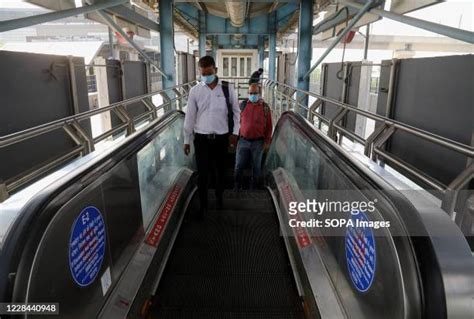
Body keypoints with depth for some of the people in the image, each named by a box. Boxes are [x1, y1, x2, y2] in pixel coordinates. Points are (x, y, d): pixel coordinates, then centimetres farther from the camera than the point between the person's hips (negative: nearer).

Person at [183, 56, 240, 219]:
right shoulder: (195, 91, -1)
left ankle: (219, 197, 39)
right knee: (202, 173, 1)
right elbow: (190, 116, 2)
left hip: (222, 138, 1)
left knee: (221, 170, 15)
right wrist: (186, 140, 3)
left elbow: (236, 111, 5)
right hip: (202, 138, 0)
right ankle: (203, 205, 18)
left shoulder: (227, 88, -2)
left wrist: (235, 132, -3)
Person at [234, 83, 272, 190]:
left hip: (258, 142, -1)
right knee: (239, 165, 6)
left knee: (256, 166, 11)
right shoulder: (243, 105, 1)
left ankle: (253, 187, 28)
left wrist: (267, 141, -2)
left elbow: (269, 126, 1)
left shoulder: (265, 107, -2)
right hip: (243, 141, 1)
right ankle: (237, 187, 24)